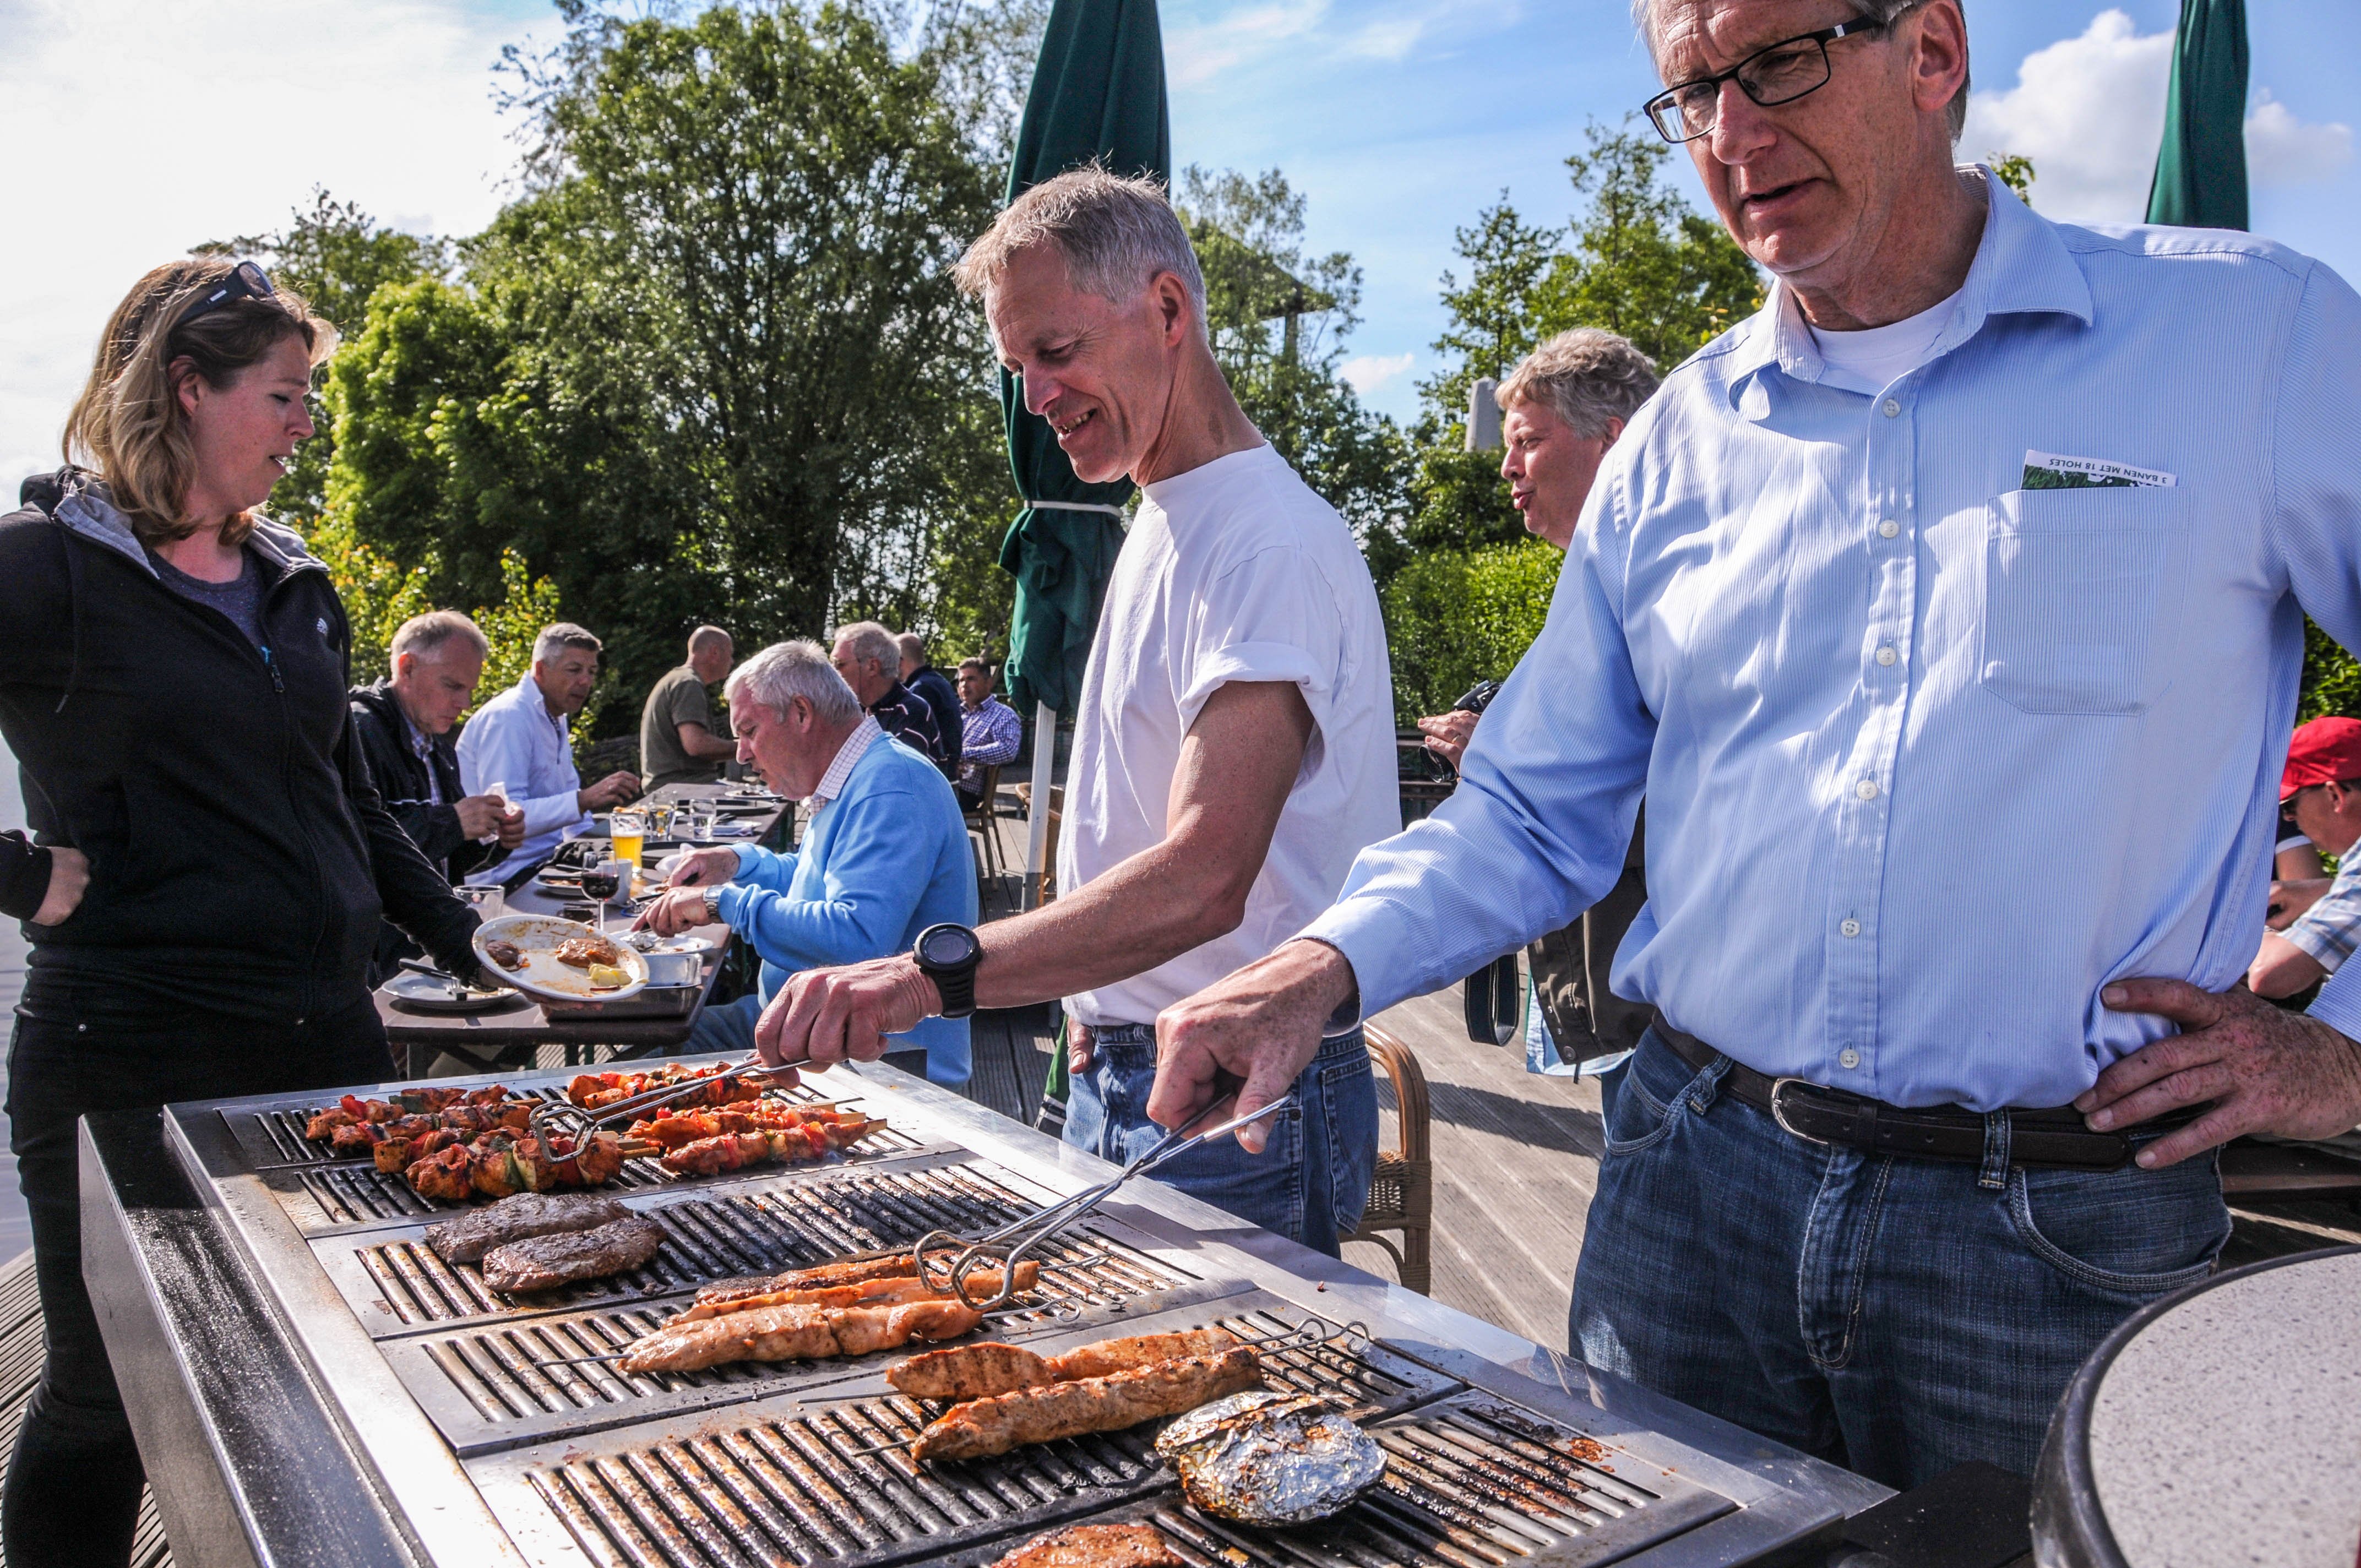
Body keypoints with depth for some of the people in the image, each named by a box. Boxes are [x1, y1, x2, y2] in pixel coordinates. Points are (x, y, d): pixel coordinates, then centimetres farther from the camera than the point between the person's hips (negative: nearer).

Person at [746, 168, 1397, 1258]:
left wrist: (931, 975, -40)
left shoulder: (1270, 543, -19)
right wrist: (1094, 1008, 8)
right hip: (1119, 1078, 9)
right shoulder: (1162, 525, 14)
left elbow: (1202, 879, -32)